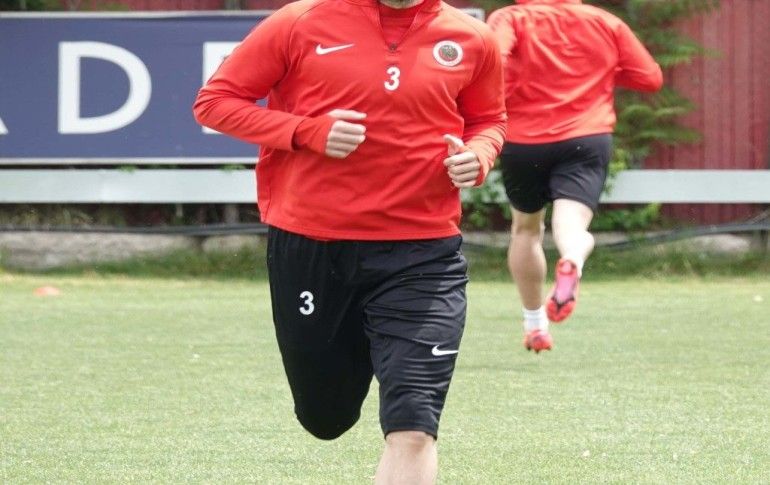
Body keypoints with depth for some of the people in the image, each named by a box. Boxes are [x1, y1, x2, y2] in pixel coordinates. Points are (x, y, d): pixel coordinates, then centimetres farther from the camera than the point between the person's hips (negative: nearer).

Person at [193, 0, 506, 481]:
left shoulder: (472, 40, 1)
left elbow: (488, 120, 19)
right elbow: (214, 101, -1)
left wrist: (477, 156, -6)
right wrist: (309, 131, -16)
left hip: (421, 254, 0)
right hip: (309, 249, 0)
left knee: (413, 429, -16)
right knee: (326, 418, 17)